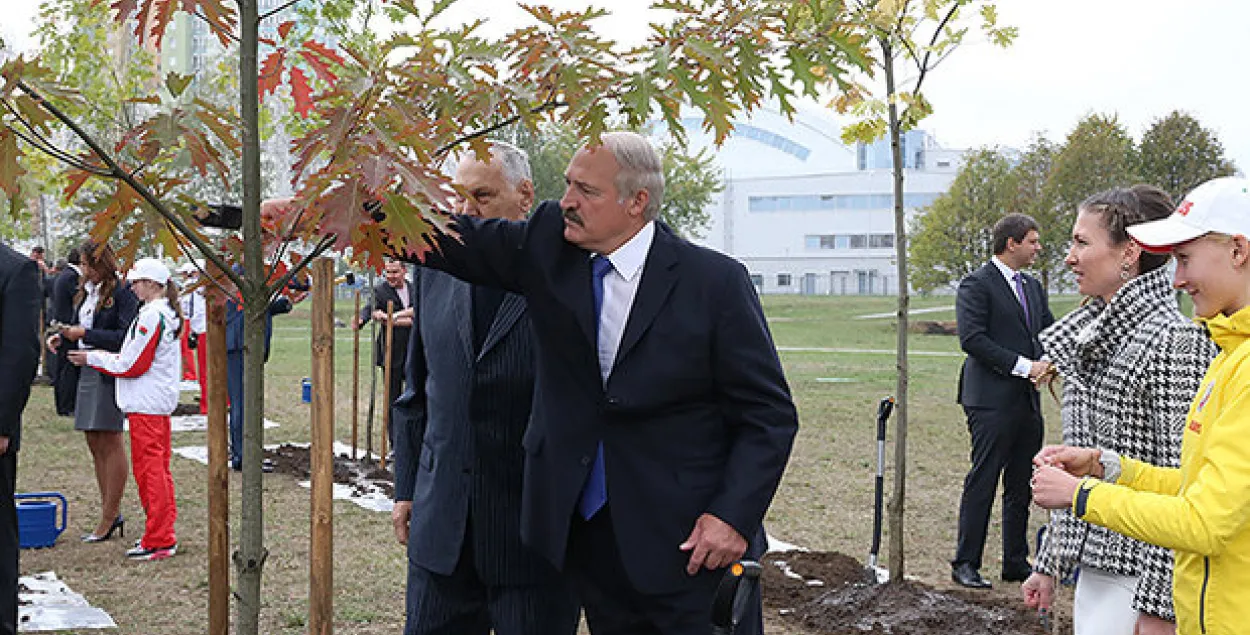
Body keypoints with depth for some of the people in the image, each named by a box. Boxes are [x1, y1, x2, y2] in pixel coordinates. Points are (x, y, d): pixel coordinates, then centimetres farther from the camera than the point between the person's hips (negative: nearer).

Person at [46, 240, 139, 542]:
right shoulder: (86, 292, 15)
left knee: (111, 441, -2)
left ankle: (110, 516, 5)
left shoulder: (122, 293, -12)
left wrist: (85, 335, -18)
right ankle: (110, 513, 19)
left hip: (110, 373, -9)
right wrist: (63, 336, 2)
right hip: (86, 371, 9)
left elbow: (125, 337, -19)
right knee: (94, 442, 11)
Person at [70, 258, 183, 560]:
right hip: (160, 401, 10)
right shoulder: (167, 314, 13)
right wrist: (99, 355, 13)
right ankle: (163, 533, 22)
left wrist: (93, 358, -5)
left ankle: (158, 541, -1)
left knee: (149, 468, -5)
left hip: (146, 404, -10)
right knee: (158, 468, 15)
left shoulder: (151, 316, -17)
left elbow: (133, 364, -17)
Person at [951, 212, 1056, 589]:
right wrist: (1025, 366, -19)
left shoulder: (1033, 287, 18)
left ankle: (1016, 562, 21)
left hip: (1027, 401, 8)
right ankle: (965, 564, 3)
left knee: (1021, 486, 12)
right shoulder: (976, 285, -8)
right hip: (992, 400, -8)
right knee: (982, 483, -4)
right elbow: (972, 339, -17)